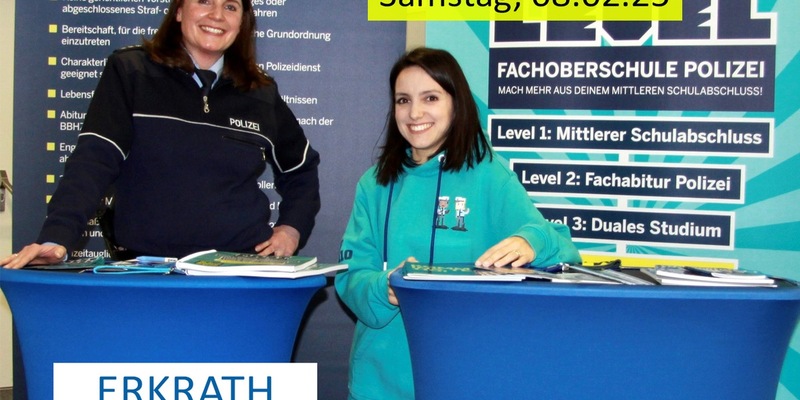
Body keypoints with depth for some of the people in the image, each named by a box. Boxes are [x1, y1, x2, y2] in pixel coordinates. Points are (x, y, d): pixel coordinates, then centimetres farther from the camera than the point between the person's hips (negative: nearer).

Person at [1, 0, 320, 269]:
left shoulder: (261, 94, 10)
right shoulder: (129, 72, 2)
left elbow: (301, 168, 24)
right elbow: (94, 161, -8)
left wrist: (291, 228, 9)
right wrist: (56, 238, -21)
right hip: (146, 269, -1)